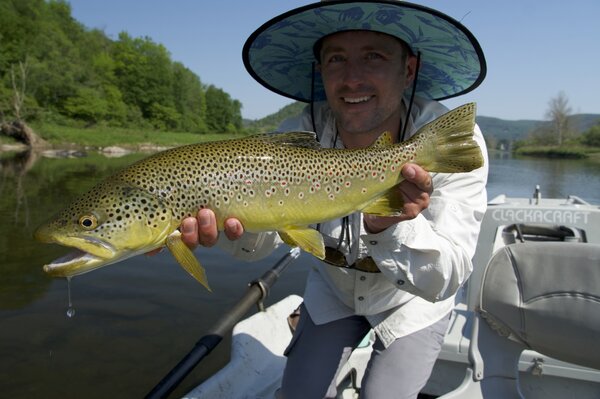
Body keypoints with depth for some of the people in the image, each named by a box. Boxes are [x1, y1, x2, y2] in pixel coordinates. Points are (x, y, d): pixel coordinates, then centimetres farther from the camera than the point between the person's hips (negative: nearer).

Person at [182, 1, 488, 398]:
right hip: (333, 291, 3)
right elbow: (260, 240, -25)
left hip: (414, 301, -2)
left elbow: (444, 279, -32)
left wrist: (390, 227, -53)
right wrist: (231, 218, -49)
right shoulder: (301, 134, -22)